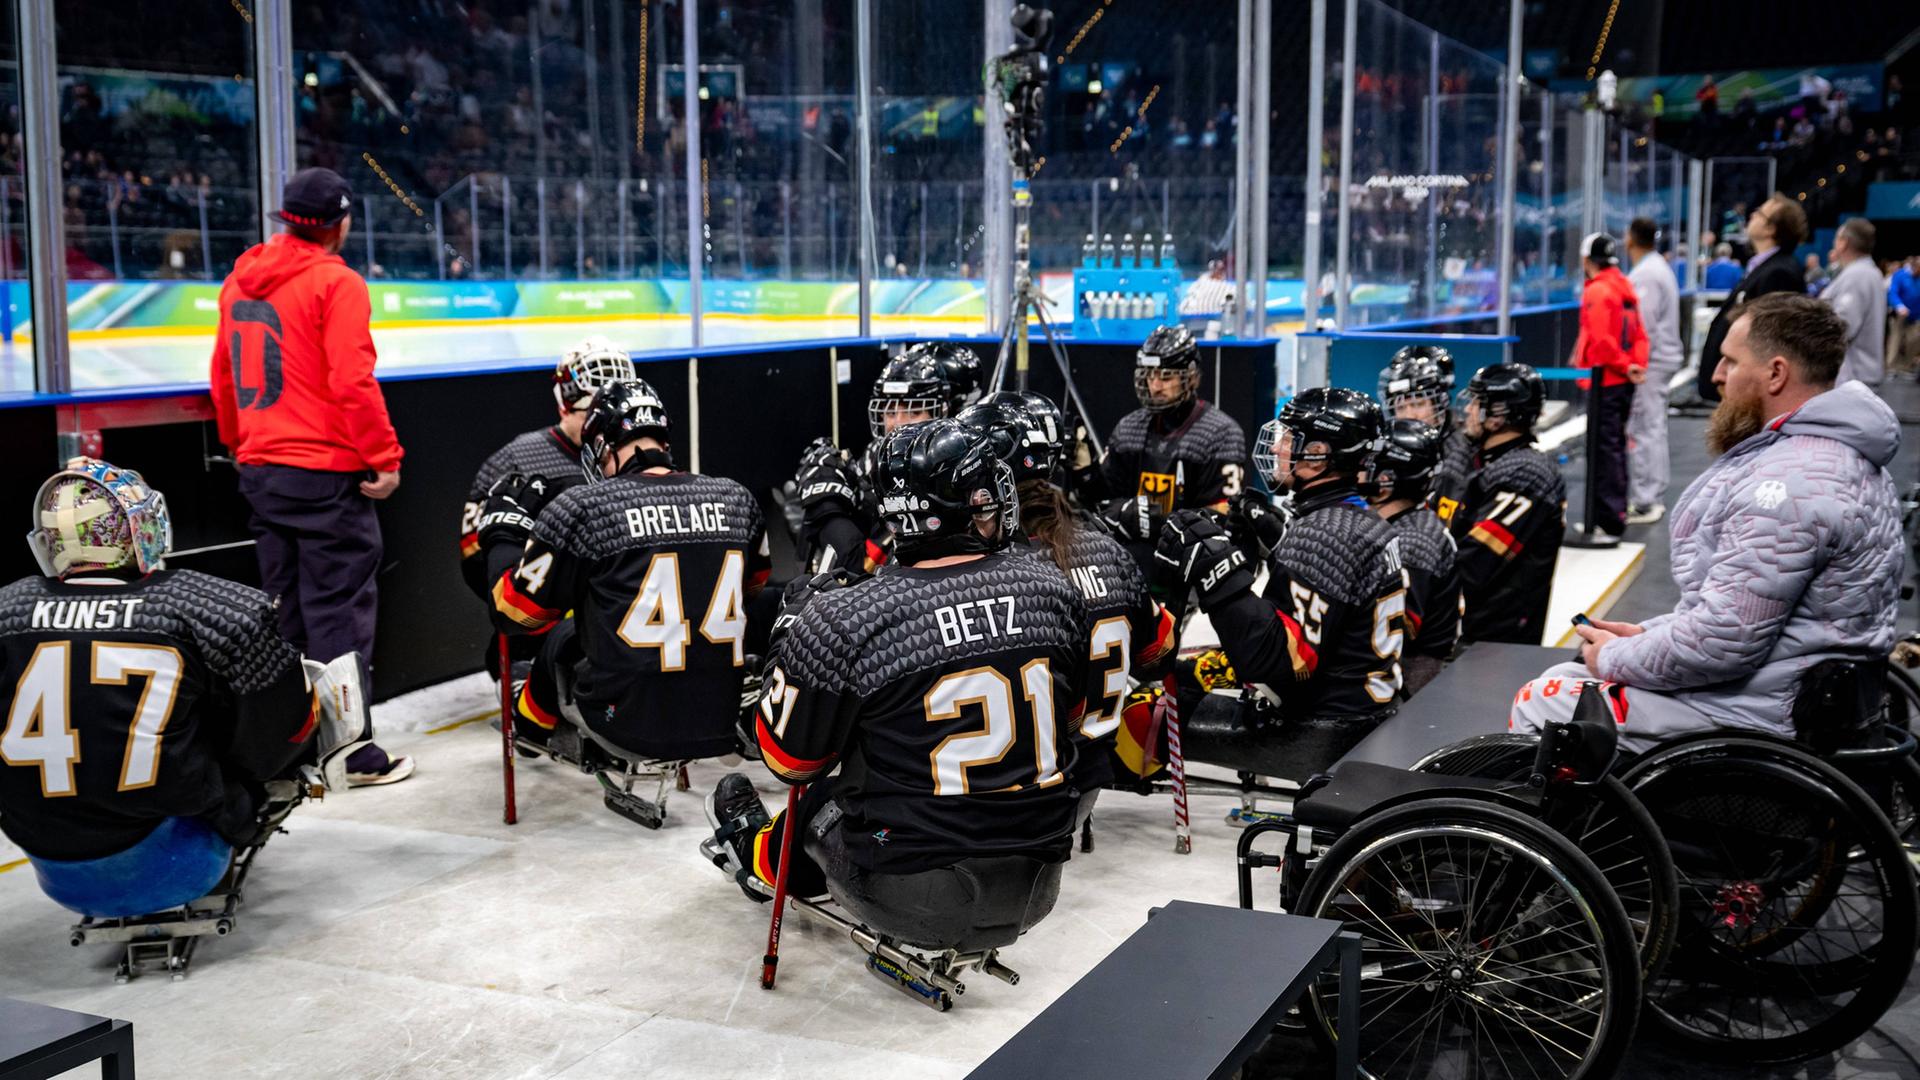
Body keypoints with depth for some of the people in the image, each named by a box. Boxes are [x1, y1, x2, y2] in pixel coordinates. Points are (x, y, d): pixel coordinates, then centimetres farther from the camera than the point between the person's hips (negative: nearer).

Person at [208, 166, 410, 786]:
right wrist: (384, 458, -13)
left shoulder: (240, 281, 11)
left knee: (285, 608, 15)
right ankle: (354, 754, 2)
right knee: (339, 611, -2)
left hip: (261, 472, 7)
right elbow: (352, 381, -19)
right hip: (326, 473, -7)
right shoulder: (335, 282, -12)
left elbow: (225, 375, 17)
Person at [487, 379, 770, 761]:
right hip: (725, 726, 4)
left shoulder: (583, 508, -10)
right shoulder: (736, 499, 2)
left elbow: (515, 612, -1)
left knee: (561, 636, 25)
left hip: (631, 726, -3)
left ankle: (531, 725, 51)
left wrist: (504, 531, 14)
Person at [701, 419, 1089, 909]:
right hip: (1040, 871, 4)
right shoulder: (1051, 587, -7)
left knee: (820, 795, 27)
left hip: (912, 881, -4)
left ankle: (764, 859, 58)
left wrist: (797, 623, 6)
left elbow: (790, 760, -6)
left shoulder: (844, 621, -19)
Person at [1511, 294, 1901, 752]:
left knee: (1539, 704, -5)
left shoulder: (1791, 481, -25)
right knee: (1560, 678, 16)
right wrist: (1647, 633, 11)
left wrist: (1614, 658, -11)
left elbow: (1725, 639, -27)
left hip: (1758, 714, -11)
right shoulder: (1836, 453, 11)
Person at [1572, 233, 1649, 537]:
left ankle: (1609, 519, -7)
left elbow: (1601, 340, -22)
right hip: (1625, 380, 9)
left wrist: (1626, 366, -11)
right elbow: (1638, 333, 12)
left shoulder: (1597, 291, -15)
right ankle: (1615, 510, 29)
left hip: (1605, 379, -9)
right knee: (1615, 445, 19)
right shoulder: (1625, 286, 12)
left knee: (1604, 447, -7)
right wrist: (1636, 365, 5)